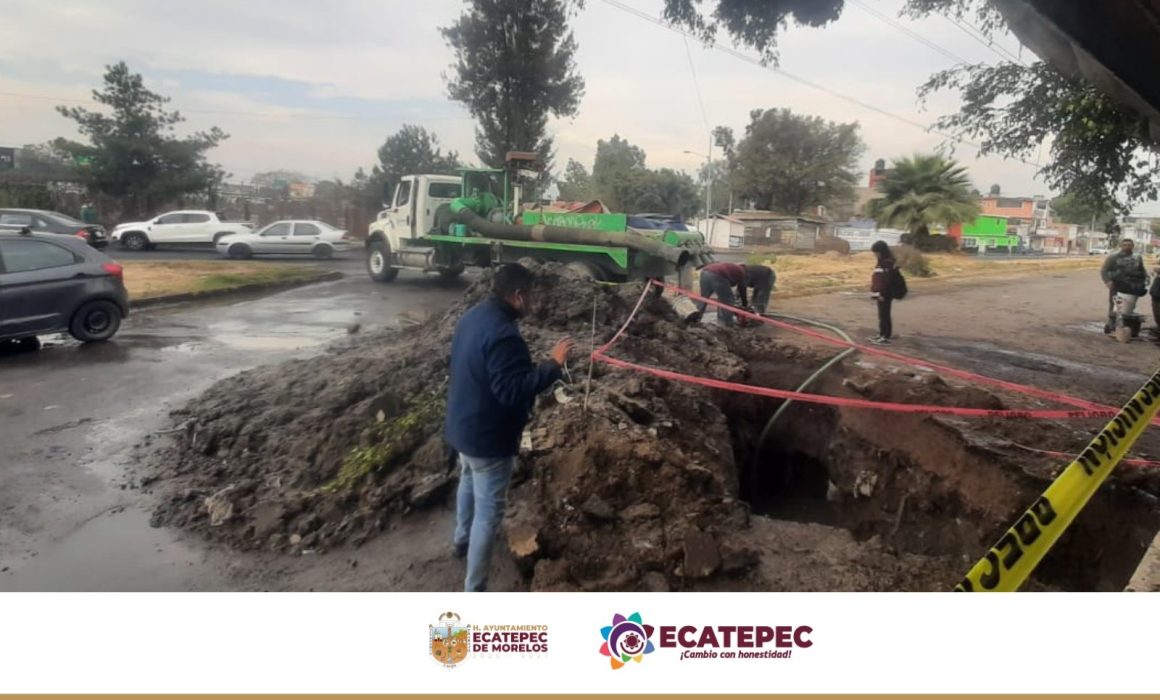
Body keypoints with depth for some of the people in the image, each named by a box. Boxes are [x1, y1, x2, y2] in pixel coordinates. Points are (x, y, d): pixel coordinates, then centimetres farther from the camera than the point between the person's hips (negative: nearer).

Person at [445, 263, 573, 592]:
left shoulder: (472, 317, 2)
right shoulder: (503, 334, -30)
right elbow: (511, 390, -32)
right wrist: (553, 365, -29)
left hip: (462, 426, 10)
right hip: (488, 437, -10)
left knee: (468, 483, 32)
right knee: (489, 511, 1)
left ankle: (462, 540, 55)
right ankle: (474, 592, 10)